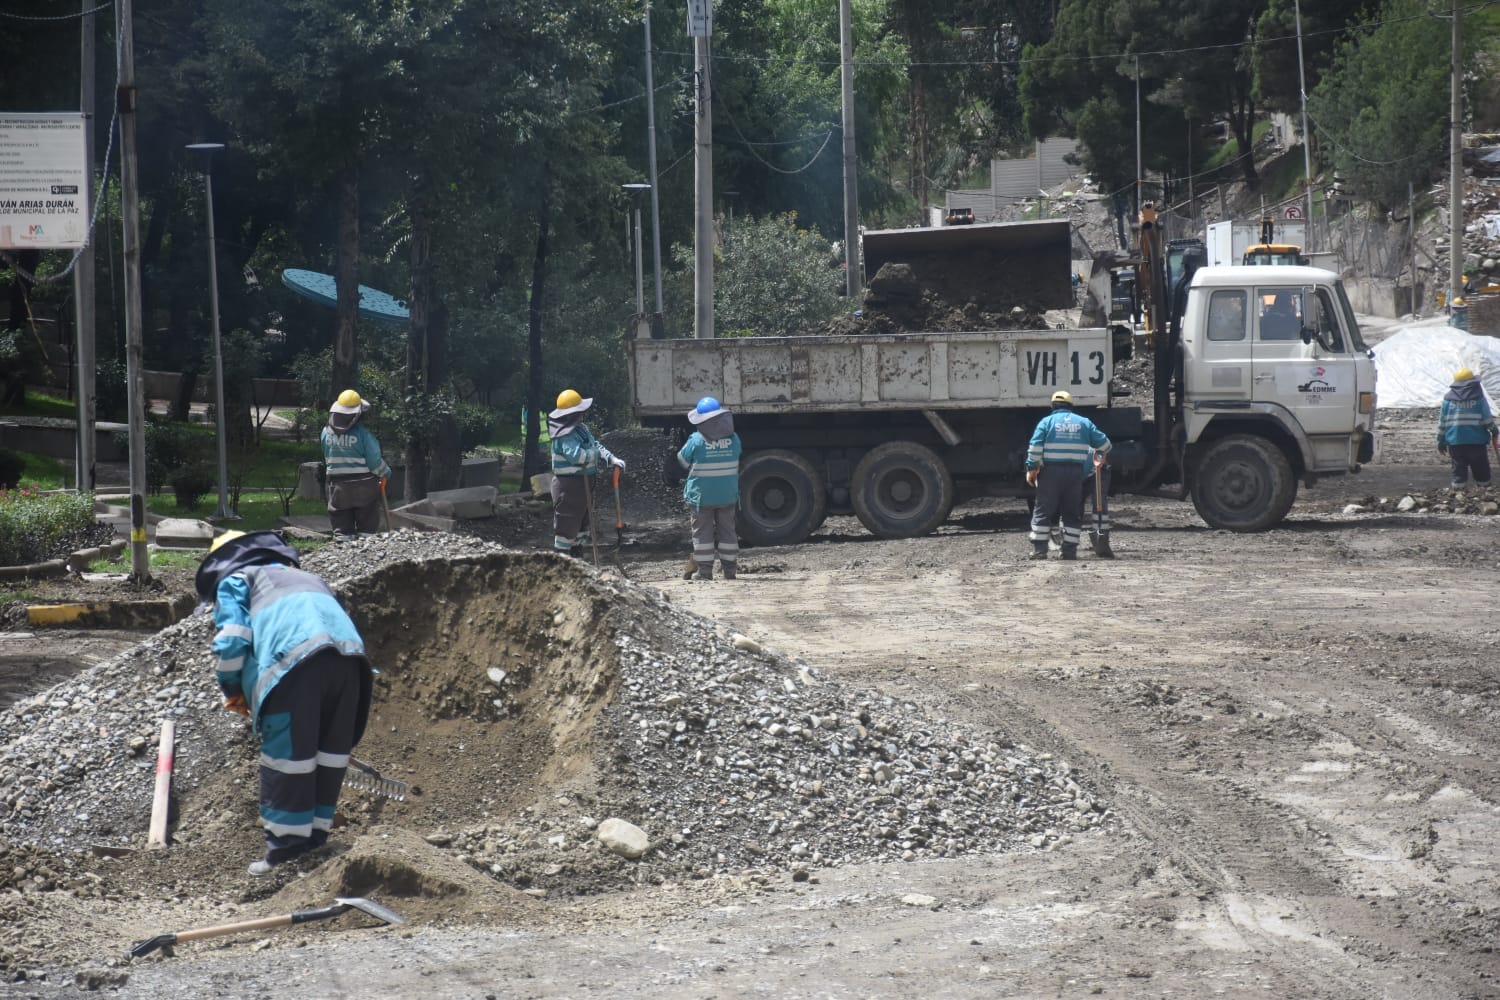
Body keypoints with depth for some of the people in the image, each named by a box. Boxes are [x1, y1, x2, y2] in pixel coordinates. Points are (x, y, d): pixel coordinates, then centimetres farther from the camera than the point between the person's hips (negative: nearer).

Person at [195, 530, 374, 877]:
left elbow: (232, 639, 7)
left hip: (295, 657, -6)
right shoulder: (308, 578, 41)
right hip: (350, 657, 6)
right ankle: (315, 841, 21)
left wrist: (233, 690, 22)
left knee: (286, 756, 1)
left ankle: (286, 850, 2)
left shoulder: (233, 579, 23)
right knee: (329, 754, 15)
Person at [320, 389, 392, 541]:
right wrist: (386, 473, 5)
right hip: (364, 486, -3)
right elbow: (375, 461, -13)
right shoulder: (364, 433, -16)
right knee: (367, 528, 7)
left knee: (341, 529, 8)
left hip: (338, 486, 3)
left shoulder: (327, 432, -3)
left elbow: (326, 460, 3)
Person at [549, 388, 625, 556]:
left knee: (584, 522, 20)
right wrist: (597, 455, -19)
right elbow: (576, 454, -34)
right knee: (567, 524, -3)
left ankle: (577, 556, 30)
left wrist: (612, 459, -1)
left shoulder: (581, 429, 11)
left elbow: (595, 445, 14)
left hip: (582, 483, 11)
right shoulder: (565, 435, -21)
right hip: (568, 484, -11)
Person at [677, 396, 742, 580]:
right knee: (727, 531, 12)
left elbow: (683, 460, 0)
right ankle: (729, 570, 13)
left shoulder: (696, 440, -14)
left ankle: (705, 571, 1)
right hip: (728, 495, 3)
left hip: (702, 495, -3)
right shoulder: (733, 439, -4)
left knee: (702, 532, 4)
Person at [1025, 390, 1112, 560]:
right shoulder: (1084, 423, 10)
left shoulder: (1047, 422, 2)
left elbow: (1035, 448, -7)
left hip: (1051, 472, -2)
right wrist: (1101, 454, 32)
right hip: (1076, 473, 2)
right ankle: (1070, 551, 6)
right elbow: (1104, 443, 12)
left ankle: (1039, 549, -4)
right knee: (1073, 513, 10)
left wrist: (1031, 469, -3)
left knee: (1043, 511, 2)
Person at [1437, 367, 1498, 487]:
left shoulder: (1448, 398, 3)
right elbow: (1487, 419, -3)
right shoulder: (1478, 397, -4)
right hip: (1476, 441, -2)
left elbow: (1442, 422, 4)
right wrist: (1494, 430, 16)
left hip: (1454, 441, 2)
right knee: (1481, 470, 9)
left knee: (1459, 472, 6)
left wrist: (1441, 441, 11)